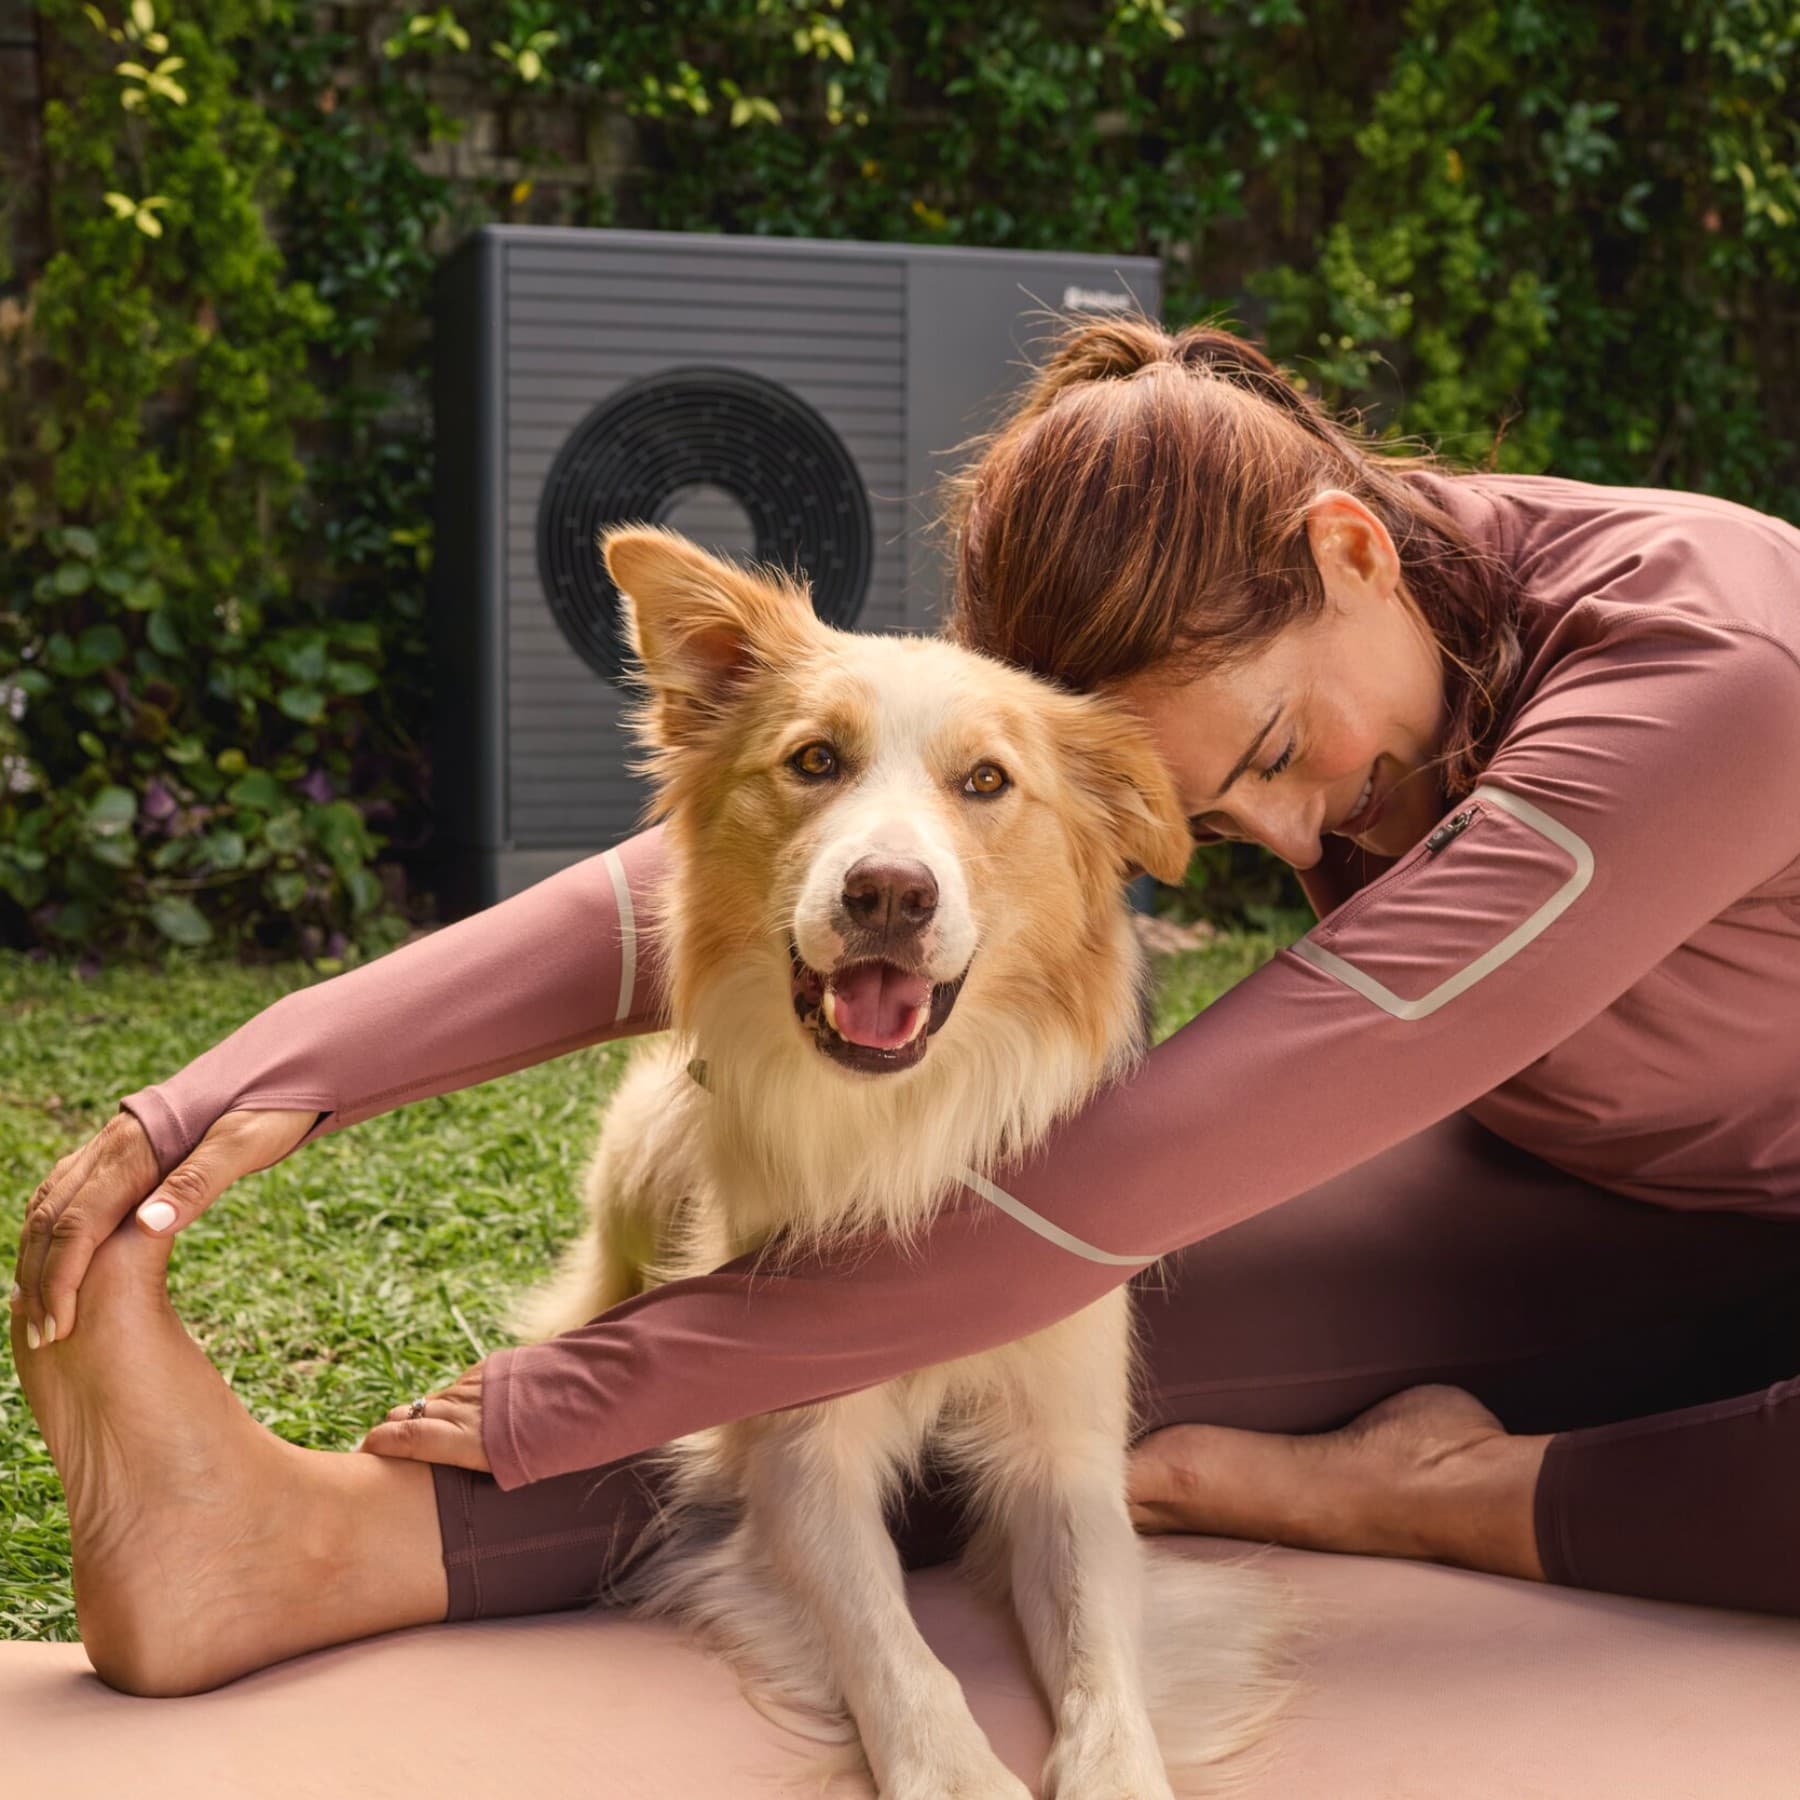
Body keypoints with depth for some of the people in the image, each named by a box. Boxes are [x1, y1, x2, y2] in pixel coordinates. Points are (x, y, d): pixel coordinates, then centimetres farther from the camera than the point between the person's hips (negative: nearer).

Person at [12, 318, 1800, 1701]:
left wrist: (575, 1399, -34)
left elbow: (1146, 1167, -38)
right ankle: (316, 1544, -31)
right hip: (1550, 1203, 4)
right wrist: (282, 1067, -33)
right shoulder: (1222, 637, -16)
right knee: (1052, 1337, -23)